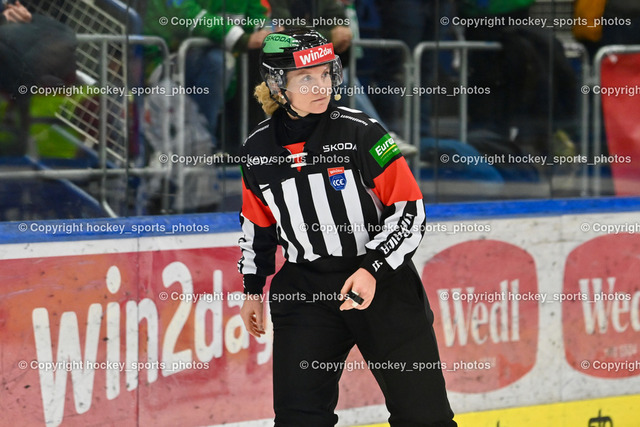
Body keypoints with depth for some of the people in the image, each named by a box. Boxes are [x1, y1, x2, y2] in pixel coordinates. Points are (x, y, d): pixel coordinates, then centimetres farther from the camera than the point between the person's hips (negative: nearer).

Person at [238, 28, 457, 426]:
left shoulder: (361, 133, -12)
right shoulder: (258, 151, 0)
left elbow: (409, 210, -11)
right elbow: (257, 225, 17)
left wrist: (373, 270, -21)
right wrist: (253, 289, 19)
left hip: (383, 282, -3)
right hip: (305, 289, 3)